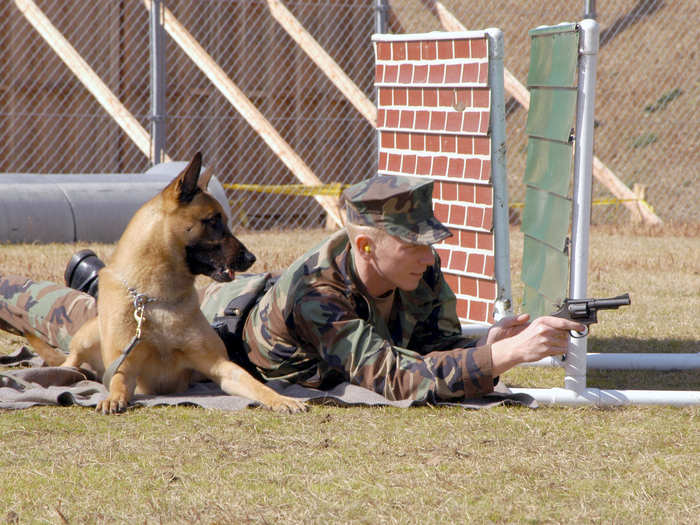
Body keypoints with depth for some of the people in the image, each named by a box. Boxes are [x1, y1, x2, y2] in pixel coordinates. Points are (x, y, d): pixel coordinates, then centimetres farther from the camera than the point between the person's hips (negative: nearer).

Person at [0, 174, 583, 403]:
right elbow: (399, 380, -57)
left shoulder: (423, 274, -30)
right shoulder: (312, 295, -50)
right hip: (217, 328, -6)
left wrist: (493, 343, -45)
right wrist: (507, 356, -64)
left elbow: (443, 352, -23)